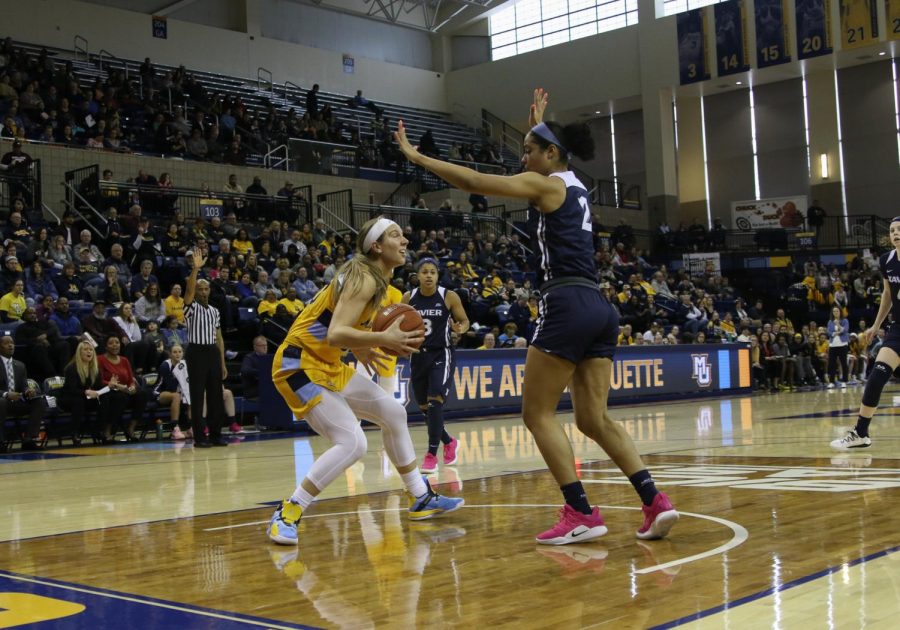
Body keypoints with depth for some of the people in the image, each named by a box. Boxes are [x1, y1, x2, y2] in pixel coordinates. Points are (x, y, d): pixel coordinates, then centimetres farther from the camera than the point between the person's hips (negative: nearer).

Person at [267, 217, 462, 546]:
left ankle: (421, 499, 26)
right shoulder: (364, 278, -18)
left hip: (326, 365, 11)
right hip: (299, 365, -11)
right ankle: (287, 515, -10)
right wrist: (383, 339, -36)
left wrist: (360, 349, 14)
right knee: (352, 442, -20)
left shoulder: (377, 277, 10)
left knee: (393, 411, 14)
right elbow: (335, 335, -30)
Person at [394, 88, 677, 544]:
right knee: (593, 419, 9)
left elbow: (474, 182, -8)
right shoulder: (575, 187, 22)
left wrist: (417, 157, -1)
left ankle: (581, 514, -6)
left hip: (568, 306, -9)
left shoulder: (546, 185, -2)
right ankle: (656, 503, -1)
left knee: (537, 413, -1)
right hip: (599, 309, 9)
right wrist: (537, 125, 49)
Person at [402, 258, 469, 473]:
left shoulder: (449, 296, -9)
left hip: (441, 354, -4)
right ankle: (449, 442, 36)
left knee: (435, 400, -18)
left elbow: (464, 320, 1)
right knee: (424, 405, 12)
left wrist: (460, 328, -21)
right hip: (418, 354, 4)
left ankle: (432, 455, -13)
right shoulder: (408, 297, -1)